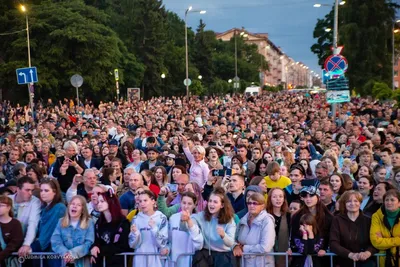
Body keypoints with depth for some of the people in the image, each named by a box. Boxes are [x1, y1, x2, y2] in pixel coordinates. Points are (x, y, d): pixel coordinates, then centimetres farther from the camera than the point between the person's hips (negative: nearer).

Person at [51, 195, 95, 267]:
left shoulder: (89, 223, 3)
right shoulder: (61, 222, 9)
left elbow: (89, 244, -6)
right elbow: (55, 242, 0)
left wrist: (73, 254, -18)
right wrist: (65, 253, -17)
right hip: (64, 261, 2)